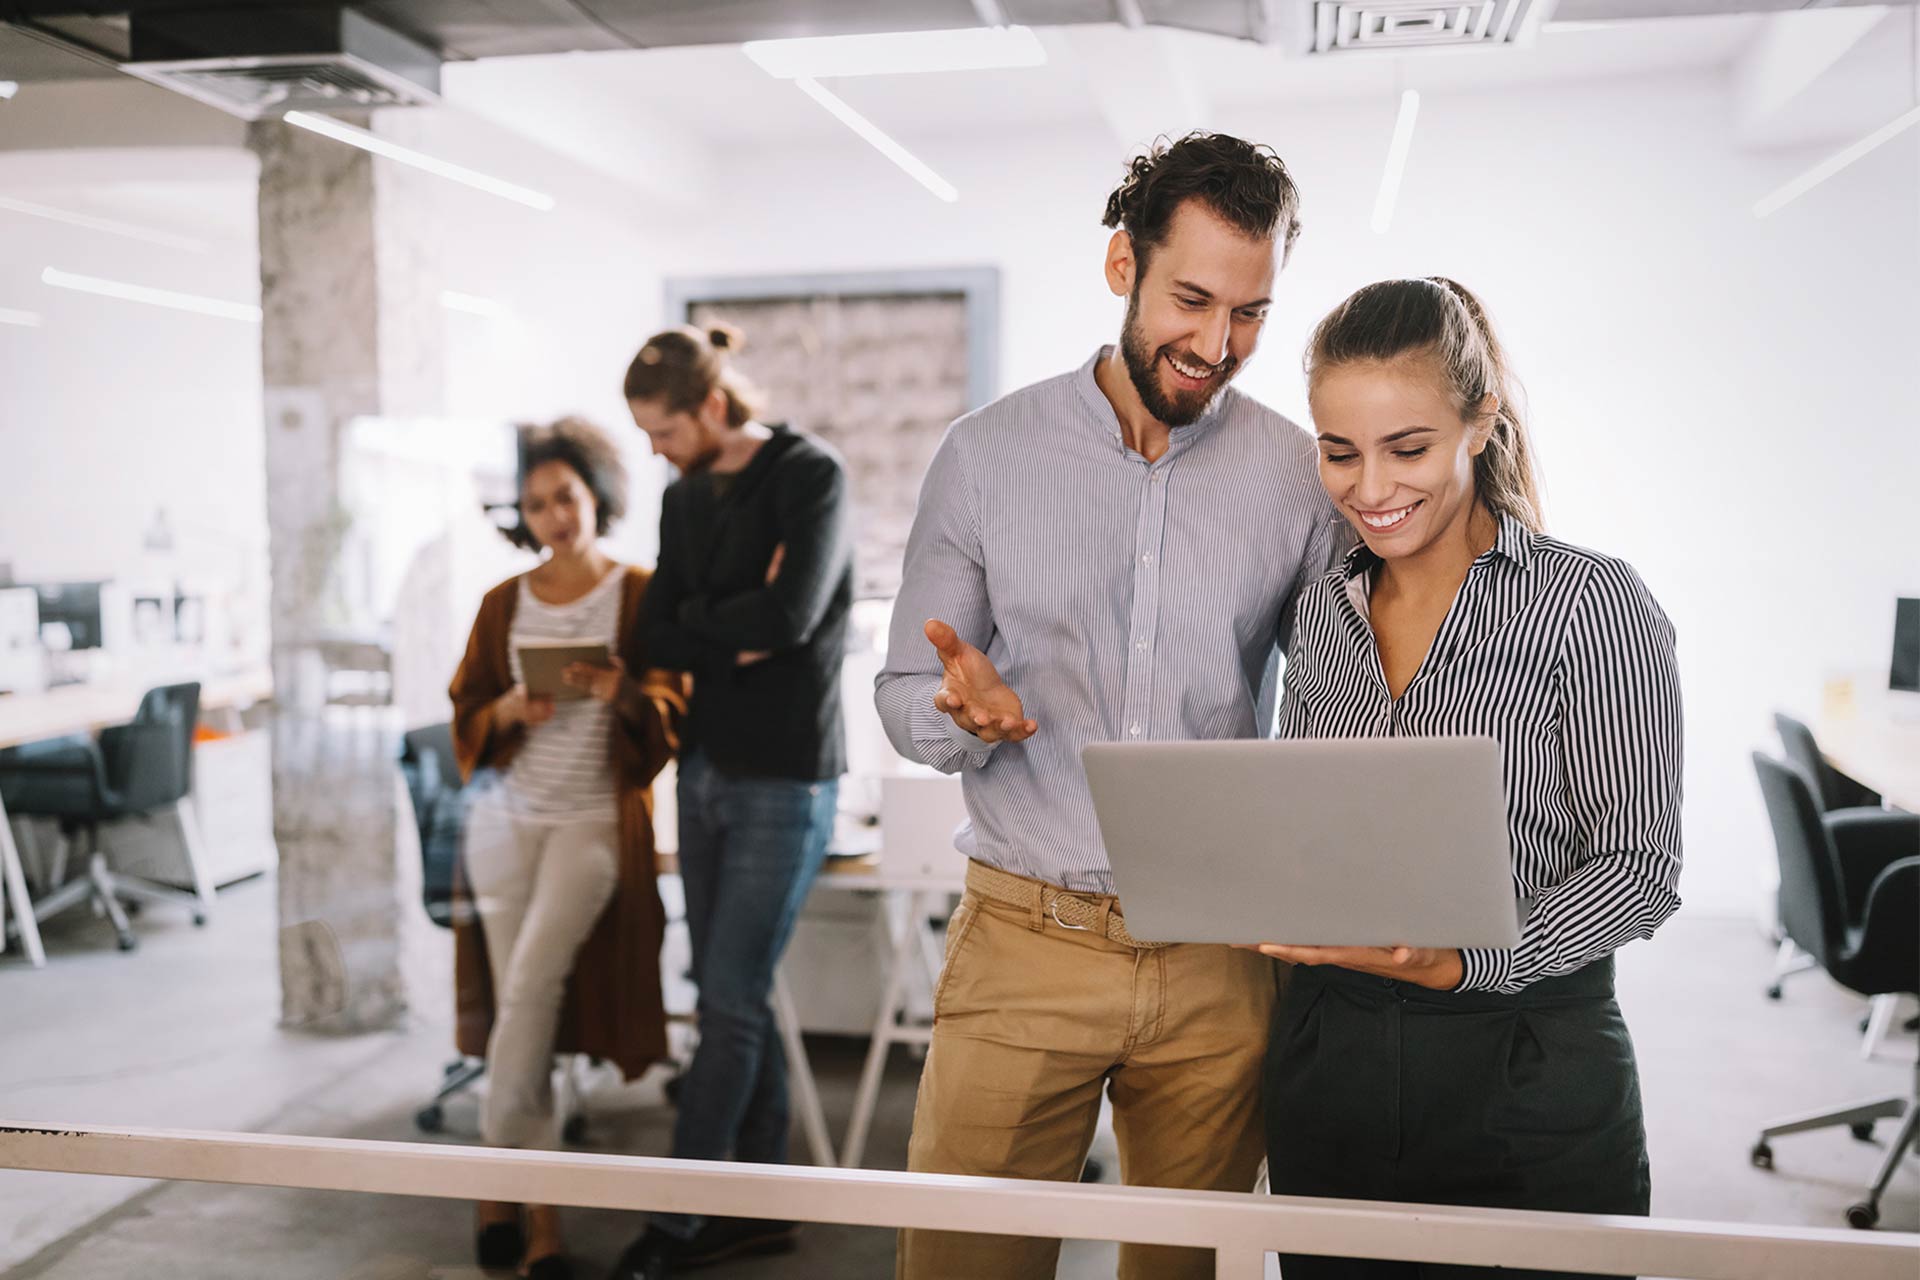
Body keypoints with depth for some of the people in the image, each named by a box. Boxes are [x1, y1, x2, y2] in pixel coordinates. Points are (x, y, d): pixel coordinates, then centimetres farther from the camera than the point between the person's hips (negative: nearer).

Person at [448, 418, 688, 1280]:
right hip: (507, 815, 4)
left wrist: (622, 692, -25)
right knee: (518, 1001, 0)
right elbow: (466, 723, 13)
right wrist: (508, 713, -8)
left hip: (595, 818, -3)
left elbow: (674, 717, -5)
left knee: (529, 986, -19)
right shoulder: (502, 604, 10)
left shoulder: (639, 596, -1)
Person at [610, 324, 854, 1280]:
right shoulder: (684, 498, 11)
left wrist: (699, 618, -6)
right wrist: (739, 636, -13)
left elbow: (790, 615, -21)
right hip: (705, 771, 7)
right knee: (733, 999, 10)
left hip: (783, 779, -7)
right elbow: (661, 640, 3)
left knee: (731, 1004, -3)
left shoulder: (810, 475, -9)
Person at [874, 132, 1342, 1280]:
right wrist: (962, 710, -19)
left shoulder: (1301, 476, 2)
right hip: (1023, 943, 0)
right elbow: (905, 696, 4)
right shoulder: (987, 455, 0)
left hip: (1219, 958, 1)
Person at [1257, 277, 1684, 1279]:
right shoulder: (1324, 609, 6)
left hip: (1528, 1076, -4)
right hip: (1326, 1055, 5)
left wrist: (1462, 961, -24)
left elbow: (1638, 866, -11)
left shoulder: (1589, 602, -10)